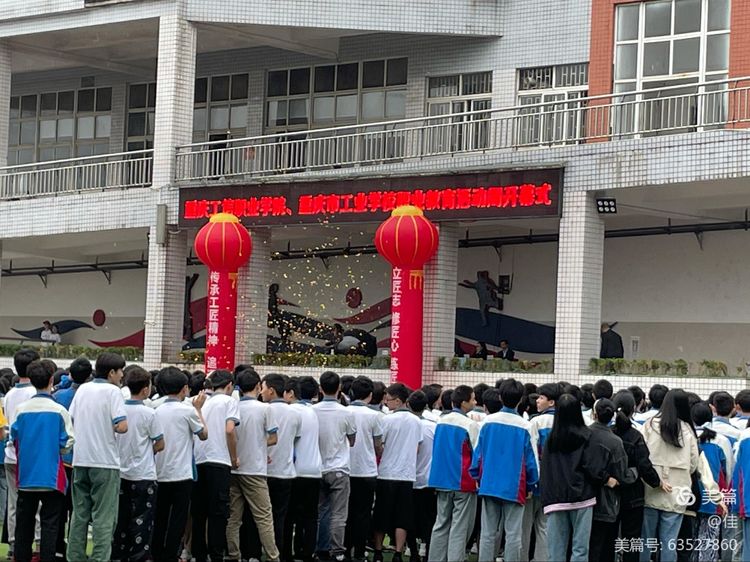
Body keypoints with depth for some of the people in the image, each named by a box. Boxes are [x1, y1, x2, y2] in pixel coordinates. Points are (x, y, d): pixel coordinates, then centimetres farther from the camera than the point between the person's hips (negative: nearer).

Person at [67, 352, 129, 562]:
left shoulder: (82, 389, 9)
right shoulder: (112, 391, -9)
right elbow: (122, 426, -19)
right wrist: (112, 427, 2)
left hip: (80, 459, 6)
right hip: (105, 460, -6)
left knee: (79, 513, 12)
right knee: (103, 517, -2)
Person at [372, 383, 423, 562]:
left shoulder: (388, 420, -11)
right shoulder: (416, 421, 5)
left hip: (387, 474, -3)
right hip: (408, 475, 3)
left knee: (381, 519, 8)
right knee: (402, 520, 4)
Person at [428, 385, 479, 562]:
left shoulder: (441, 421, 7)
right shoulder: (471, 425, -13)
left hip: (442, 481, 6)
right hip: (464, 482, -6)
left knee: (441, 524, 11)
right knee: (460, 528, -3)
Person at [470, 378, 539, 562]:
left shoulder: (488, 422, -2)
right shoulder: (525, 427, -8)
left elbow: (478, 453, 3)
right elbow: (531, 460, -3)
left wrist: (478, 477, 15)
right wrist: (530, 485, 10)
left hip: (489, 484, 3)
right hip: (514, 488, -3)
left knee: (488, 533, 8)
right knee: (513, 534, 2)